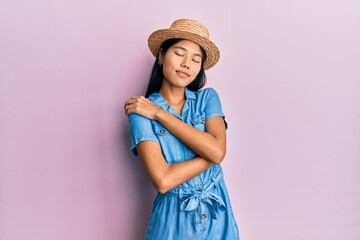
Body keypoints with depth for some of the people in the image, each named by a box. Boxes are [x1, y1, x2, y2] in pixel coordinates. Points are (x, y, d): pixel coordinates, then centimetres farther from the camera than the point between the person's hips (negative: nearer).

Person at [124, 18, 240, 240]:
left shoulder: (207, 97, -2)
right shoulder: (141, 111, -11)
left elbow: (218, 151, -19)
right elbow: (163, 181, -20)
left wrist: (159, 113, -16)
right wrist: (210, 154, -14)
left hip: (217, 212, 3)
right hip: (174, 216, -2)